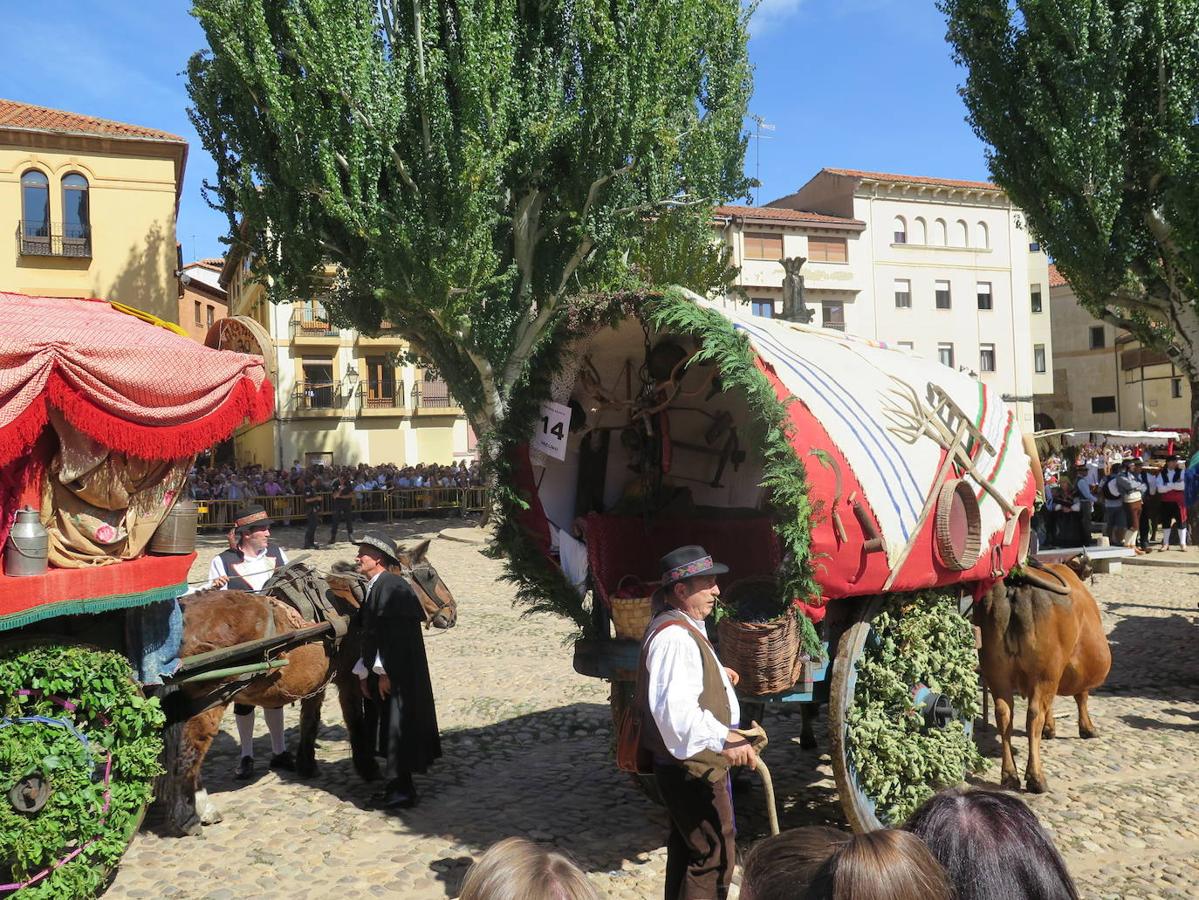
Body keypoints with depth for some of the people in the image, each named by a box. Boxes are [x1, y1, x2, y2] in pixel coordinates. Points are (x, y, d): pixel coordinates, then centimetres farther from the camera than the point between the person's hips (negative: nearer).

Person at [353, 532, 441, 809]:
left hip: (399, 674, -9)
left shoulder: (391, 586, -17)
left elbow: (393, 634, -22)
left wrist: (383, 671, -21)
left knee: (398, 727, -2)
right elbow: (371, 635, 16)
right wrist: (364, 672, 14)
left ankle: (402, 791, 7)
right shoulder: (374, 587, 13)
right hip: (385, 672, 9)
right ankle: (399, 786, 27)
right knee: (393, 727, 16)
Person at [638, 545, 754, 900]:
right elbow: (675, 708, -37)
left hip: (687, 766, 11)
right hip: (693, 767, -11)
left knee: (687, 848, 22)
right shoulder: (674, 637, -25)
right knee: (714, 857, -3)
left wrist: (716, 674, 18)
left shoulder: (683, 628, 10)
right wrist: (722, 739, -44)